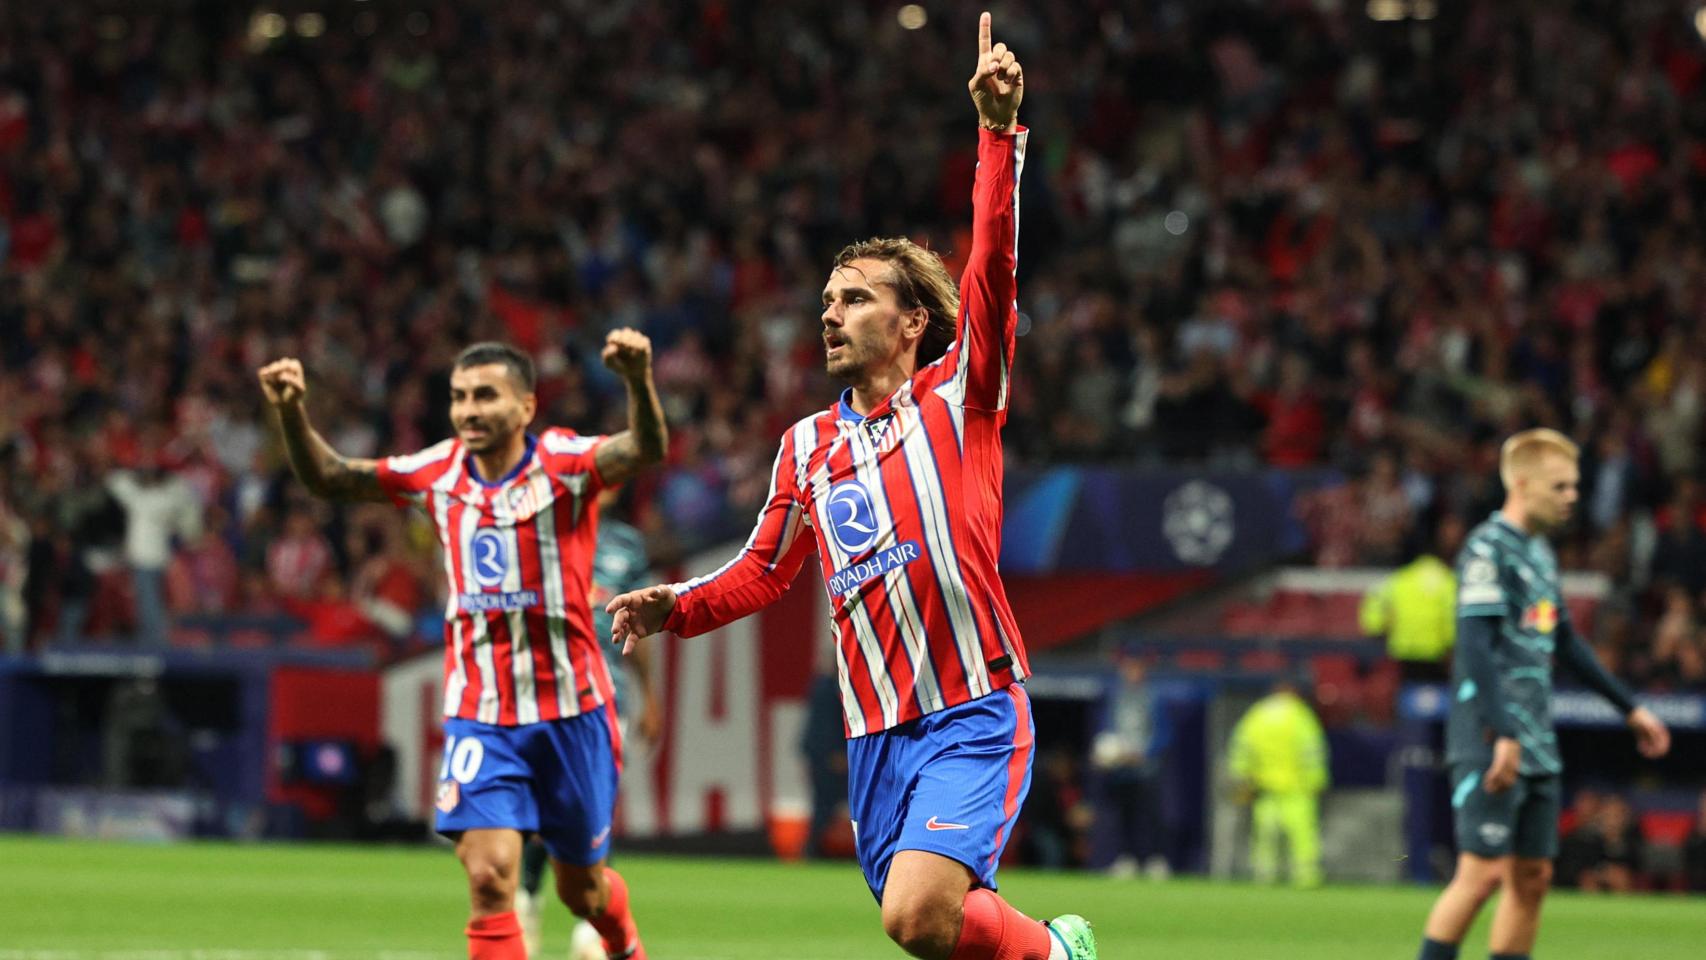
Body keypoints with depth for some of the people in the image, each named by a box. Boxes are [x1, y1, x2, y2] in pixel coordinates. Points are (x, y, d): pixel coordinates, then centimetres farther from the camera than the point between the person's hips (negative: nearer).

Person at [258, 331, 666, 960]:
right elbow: (329, 479, 2)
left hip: (570, 712, -2)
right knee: (489, 875, -17)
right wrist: (292, 414, -17)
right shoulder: (438, 473, 1)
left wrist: (638, 382, -50)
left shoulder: (564, 464, -11)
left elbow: (646, 451, -29)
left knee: (580, 889, 14)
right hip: (477, 714, 2)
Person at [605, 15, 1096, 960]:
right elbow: (765, 570, 26)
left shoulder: (955, 397, 1)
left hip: (973, 713, -6)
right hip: (875, 732, 6)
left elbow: (991, 268, -12)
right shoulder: (808, 446, 16)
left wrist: (998, 129, -22)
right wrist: (679, 608, 7)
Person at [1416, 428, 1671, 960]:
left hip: (1536, 746, 9)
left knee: (1532, 877, 6)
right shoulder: (1487, 548, -10)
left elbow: (1566, 644, 27)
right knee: (1484, 871, -13)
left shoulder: (1540, 552, 17)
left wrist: (1630, 708, 29)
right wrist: (1502, 735, -24)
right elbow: (1476, 645, -18)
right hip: (1490, 743, -9)